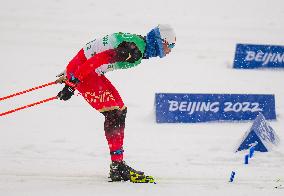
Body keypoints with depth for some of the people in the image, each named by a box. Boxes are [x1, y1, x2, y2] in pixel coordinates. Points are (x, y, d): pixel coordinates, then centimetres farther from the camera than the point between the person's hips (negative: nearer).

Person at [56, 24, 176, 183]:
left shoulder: (138, 43, 11)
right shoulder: (134, 50, -21)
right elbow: (99, 59, -28)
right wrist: (73, 82, -29)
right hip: (80, 70, -10)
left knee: (121, 110, 10)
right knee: (114, 114, -13)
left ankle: (118, 167, 10)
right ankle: (118, 167, -13)